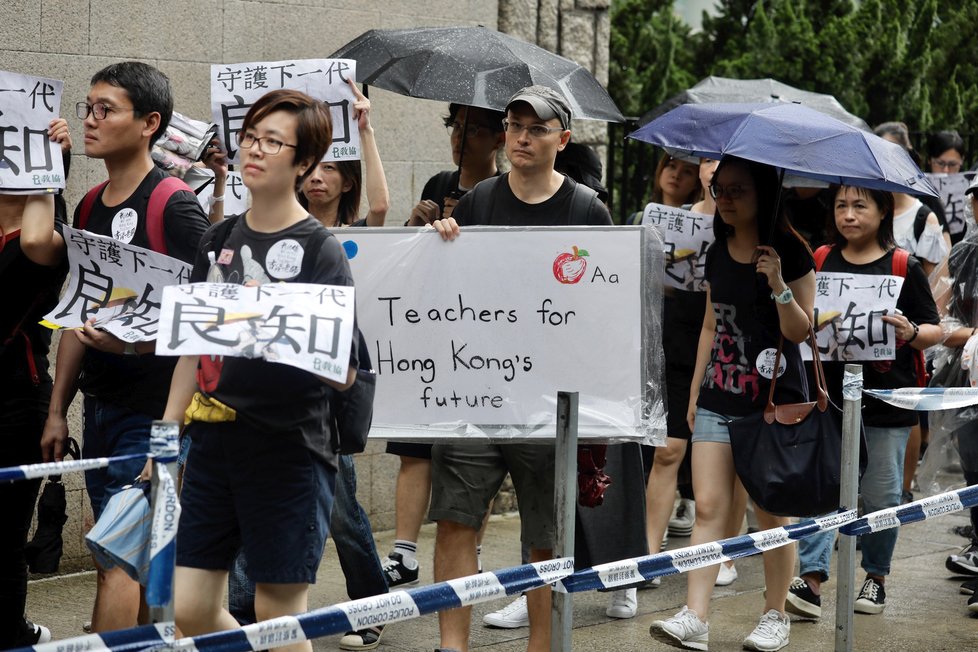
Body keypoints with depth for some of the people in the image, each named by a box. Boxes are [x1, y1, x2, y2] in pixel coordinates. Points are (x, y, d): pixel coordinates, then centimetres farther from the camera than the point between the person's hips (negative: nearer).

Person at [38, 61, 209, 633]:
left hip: (152, 409, -8)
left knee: (117, 556, -10)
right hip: (100, 408, 8)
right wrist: (58, 410, 15)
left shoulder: (176, 206, -11)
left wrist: (133, 342, -30)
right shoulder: (91, 207, 13)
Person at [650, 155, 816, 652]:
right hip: (718, 400, 5)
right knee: (708, 507, -4)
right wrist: (695, 390, 17)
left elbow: (800, 331, -8)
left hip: (774, 400, -5)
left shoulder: (788, 252, -7)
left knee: (772, 514, 3)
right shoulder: (717, 255, 9)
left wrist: (778, 286, -24)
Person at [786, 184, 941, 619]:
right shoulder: (821, 261, 6)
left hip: (886, 397, -1)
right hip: (830, 391, 1)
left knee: (881, 495, 6)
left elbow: (934, 330, 1)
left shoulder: (903, 267, -1)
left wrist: (910, 332, -19)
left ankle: (876, 575, 25)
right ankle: (811, 582, -12)